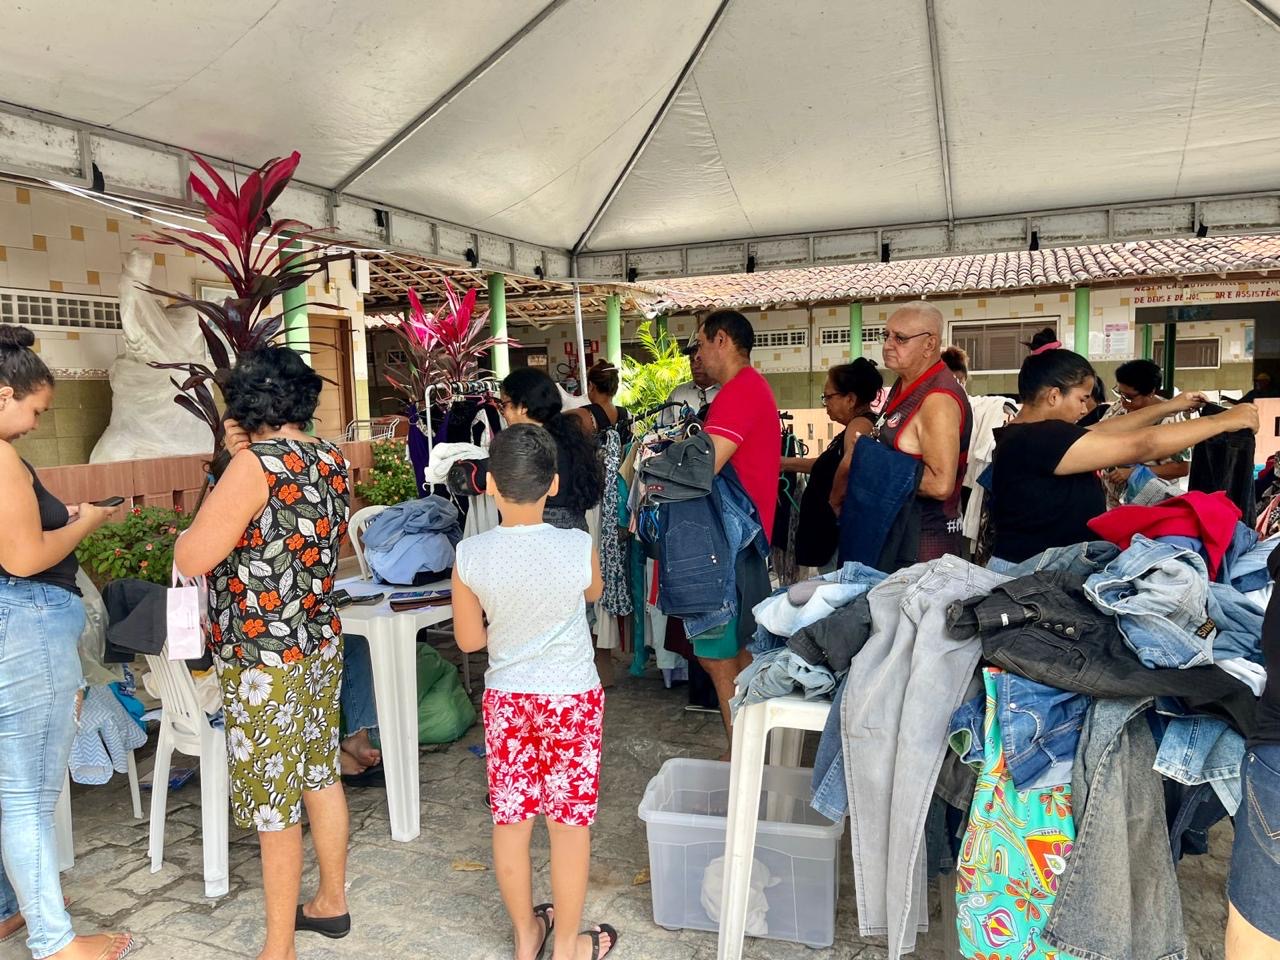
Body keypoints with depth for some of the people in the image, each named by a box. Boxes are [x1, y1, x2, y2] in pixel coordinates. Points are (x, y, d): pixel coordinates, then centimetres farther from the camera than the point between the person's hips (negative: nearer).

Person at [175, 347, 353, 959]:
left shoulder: (257, 464, -20)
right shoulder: (332, 461, 3)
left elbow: (193, 558, -22)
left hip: (263, 662, -8)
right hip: (321, 645, 8)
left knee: (274, 806, 6)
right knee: (320, 775, 20)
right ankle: (332, 902, 38)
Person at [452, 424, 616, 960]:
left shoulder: (470, 556, -15)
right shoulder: (578, 548, -19)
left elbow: (469, 639, -3)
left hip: (506, 699, 2)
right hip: (573, 699, -1)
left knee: (510, 820, 17)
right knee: (570, 823, 13)